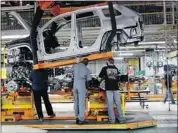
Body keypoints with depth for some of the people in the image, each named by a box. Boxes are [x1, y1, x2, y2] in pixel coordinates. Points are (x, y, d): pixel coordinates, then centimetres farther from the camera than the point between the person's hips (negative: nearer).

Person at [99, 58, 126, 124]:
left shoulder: (105, 68, 4)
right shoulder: (116, 68, 10)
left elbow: (100, 76, 16)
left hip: (109, 88, -2)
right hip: (116, 88, 2)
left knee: (110, 104, -1)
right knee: (118, 103, 5)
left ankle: (112, 119, -4)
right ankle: (121, 118, 5)